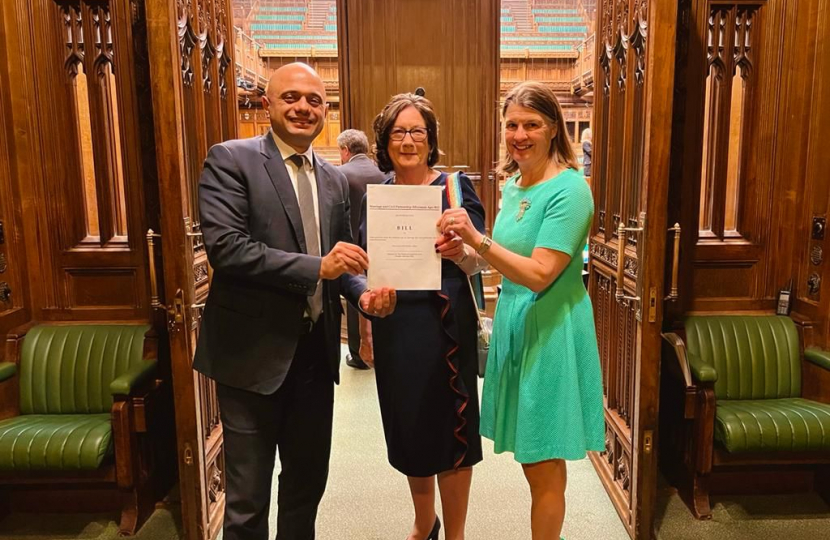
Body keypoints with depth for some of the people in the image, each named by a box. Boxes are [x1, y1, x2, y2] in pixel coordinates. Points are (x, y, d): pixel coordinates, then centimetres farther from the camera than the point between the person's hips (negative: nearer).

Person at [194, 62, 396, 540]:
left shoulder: (335, 179, 10)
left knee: (308, 481, 21)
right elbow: (224, 246, -20)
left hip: (316, 351, 6)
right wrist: (316, 267, -24)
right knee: (248, 496, 9)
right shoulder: (230, 159, -8)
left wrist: (364, 293, -6)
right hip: (254, 351, -5)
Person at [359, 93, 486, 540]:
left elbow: (475, 261, -16)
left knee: (448, 428, 6)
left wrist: (459, 252, -38)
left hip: (442, 324, -4)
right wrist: (365, 329, 12)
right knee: (407, 428, 16)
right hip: (392, 327, 5)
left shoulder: (453, 187, -7)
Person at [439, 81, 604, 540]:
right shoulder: (512, 184, 9)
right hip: (513, 323, 8)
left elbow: (540, 274, -22)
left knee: (543, 466, 5)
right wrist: (464, 247, 1)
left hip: (549, 330, -8)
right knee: (529, 457, 19)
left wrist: (477, 240, -30)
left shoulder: (568, 190, -15)